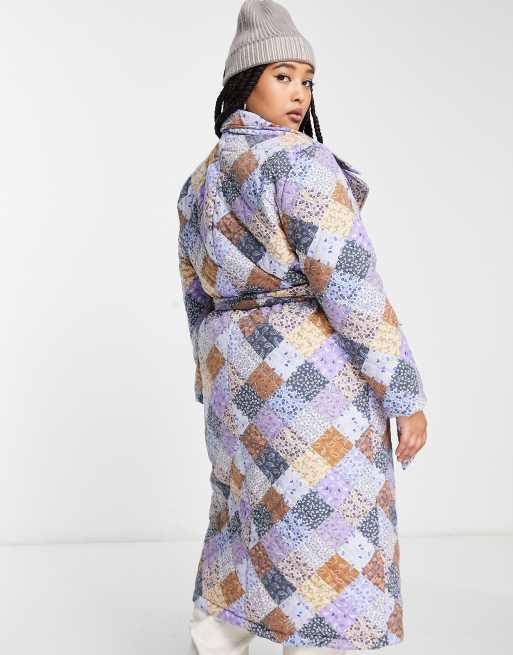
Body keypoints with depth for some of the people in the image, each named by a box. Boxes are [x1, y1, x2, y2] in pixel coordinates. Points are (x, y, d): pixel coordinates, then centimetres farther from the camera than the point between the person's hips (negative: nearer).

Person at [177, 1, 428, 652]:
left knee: (249, 529, 22)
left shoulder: (200, 184, 12)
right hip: (313, 377, -8)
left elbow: (200, 300, 17)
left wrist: (222, 393, 25)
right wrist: (404, 393, -14)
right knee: (326, 561, 1)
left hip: (244, 378, 8)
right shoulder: (299, 162, -14)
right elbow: (350, 286, -19)